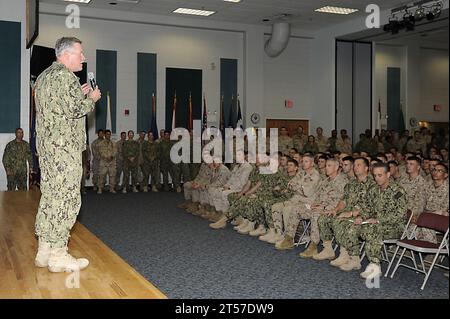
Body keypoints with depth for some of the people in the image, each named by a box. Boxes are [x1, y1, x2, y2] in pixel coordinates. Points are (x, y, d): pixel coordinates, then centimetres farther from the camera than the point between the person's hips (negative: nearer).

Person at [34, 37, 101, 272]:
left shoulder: (44, 76, 20)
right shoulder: (65, 76, -11)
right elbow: (74, 110, -19)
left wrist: (79, 95, 17)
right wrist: (91, 98, -3)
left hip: (46, 144, 10)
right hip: (64, 145, -10)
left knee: (50, 196, 12)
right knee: (66, 198, -5)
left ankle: (45, 251, 18)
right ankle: (58, 255, -1)